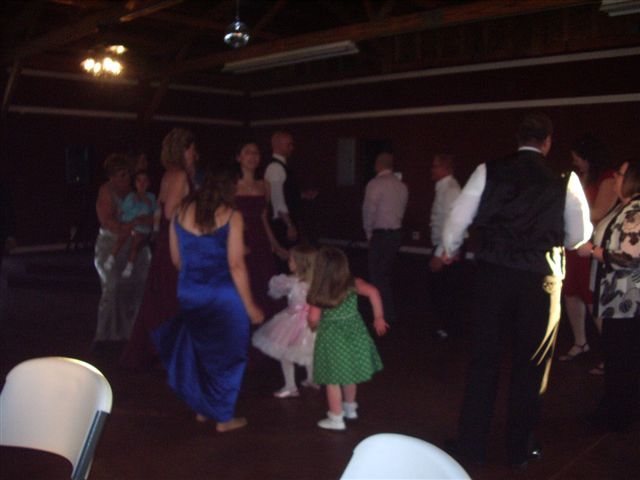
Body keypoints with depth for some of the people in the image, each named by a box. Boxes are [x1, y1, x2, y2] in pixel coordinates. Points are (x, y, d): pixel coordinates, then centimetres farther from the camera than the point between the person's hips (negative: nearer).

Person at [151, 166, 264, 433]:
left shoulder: (181, 213, 5)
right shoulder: (231, 216, -8)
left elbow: (176, 260, 11)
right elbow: (236, 264, -13)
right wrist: (250, 306, -7)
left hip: (190, 296, 5)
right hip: (223, 296, -5)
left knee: (198, 350, 22)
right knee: (226, 355, 10)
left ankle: (203, 409, 34)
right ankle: (224, 418, 20)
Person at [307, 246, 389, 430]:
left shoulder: (319, 292, -12)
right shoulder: (352, 284, -9)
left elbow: (314, 319, -9)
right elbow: (373, 292, -23)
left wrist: (313, 326, 15)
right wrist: (378, 318, -13)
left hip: (332, 339, -3)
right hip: (354, 334, 3)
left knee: (333, 379, 9)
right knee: (349, 374, 23)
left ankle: (336, 418, 17)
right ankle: (350, 408, 40)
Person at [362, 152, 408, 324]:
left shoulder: (375, 184, -13)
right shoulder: (401, 186, 6)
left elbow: (369, 211, -13)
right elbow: (402, 209, 6)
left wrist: (369, 232, 1)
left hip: (381, 234, -7)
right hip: (396, 232, 7)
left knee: (378, 275, 1)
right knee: (386, 273, 18)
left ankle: (388, 314, 2)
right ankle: (387, 311, 28)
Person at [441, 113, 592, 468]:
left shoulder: (489, 171, -2)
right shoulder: (564, 179, -3)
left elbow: (458, 218, 0)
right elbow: (579, 236, 6)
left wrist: (448, 251, 19)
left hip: (492, 274, 1)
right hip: (540, 279, 0)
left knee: (483, 357, 13)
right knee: (530, 364, 13)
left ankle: (472, 442, 23)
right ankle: (519, 448, 25)